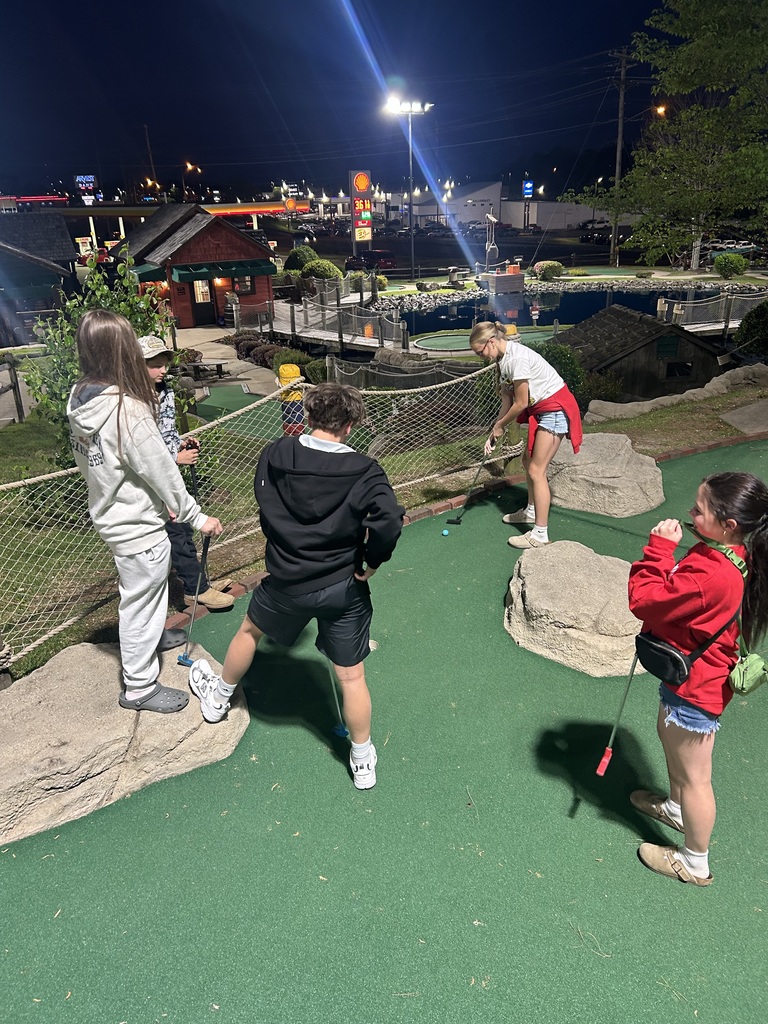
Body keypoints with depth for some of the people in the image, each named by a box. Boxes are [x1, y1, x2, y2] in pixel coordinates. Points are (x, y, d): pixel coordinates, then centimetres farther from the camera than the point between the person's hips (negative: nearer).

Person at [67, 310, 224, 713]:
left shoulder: (80, 399, -3)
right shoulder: (126, 410, -29)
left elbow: (88, 461, 7)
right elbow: (161, 472, -23)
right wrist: (196, 516, -11)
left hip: (109, 514, 8)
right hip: (137, 525, -8)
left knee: (139, 594, 30)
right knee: (141, 601, 8)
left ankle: (153, 636, 55)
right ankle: (140, 687, 25)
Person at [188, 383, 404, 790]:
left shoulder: (274, 455, -8)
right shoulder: (363, 471, -16)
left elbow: (265, 506, 5)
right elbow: (390, 520, -29)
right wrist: (370, 562, -13)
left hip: (285, 582, 2)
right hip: (343, 589, -2)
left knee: (249, 630, 31)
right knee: (351, 677, 12)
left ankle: (218, 697, 54)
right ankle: (363, 762, 28)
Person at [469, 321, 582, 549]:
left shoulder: (516, 357, -25)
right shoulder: (502, 359, 5)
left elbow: (521, 403, -20)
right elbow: (507, 399, 7)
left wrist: (499, 425, -5)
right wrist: (495, 434, 2)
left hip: (555, 409, -10)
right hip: (541, 408, 10)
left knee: (536, 470, -10)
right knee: (528, 460, 19)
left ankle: (540, 534, -6)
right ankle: (531, 511, 39)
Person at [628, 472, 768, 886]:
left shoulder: (710, 573, -37)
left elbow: (644, 600, -29)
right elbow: (677, 592, 3)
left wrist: (659, 547, -24)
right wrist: (666, 553, -12)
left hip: (695, 688, -10)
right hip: (703, 676, 10)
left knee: (694, 777, 10)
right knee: (669, 732, 32)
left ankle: (695, 864, 31)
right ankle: (676, 806, 56)